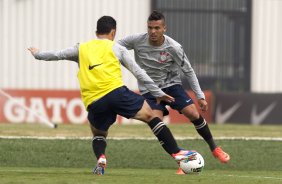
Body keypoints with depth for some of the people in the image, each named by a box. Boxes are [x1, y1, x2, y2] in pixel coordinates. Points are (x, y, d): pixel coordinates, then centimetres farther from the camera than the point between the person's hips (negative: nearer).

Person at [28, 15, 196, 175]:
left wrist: (37, 54, 51)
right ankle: (176, 153, 0)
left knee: (99, 134, 28)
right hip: (116, 93, -3)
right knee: (150, 116, 9)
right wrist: (159, 94, 19)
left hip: (93, 103, 3)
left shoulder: (81, 49, 23)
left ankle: (100, 159, -3)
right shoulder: (116, 48, 16)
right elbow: (138, 73, 14)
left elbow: (56, 54, 30)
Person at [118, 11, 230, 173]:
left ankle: (214, 148, 7)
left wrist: (200, 96, -7)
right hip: (149, 89, 0)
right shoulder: (137, 41, -16)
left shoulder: (174, 48, -17)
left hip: (171, 85, 0)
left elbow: (188, 71, -7)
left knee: (193, 114, -16)